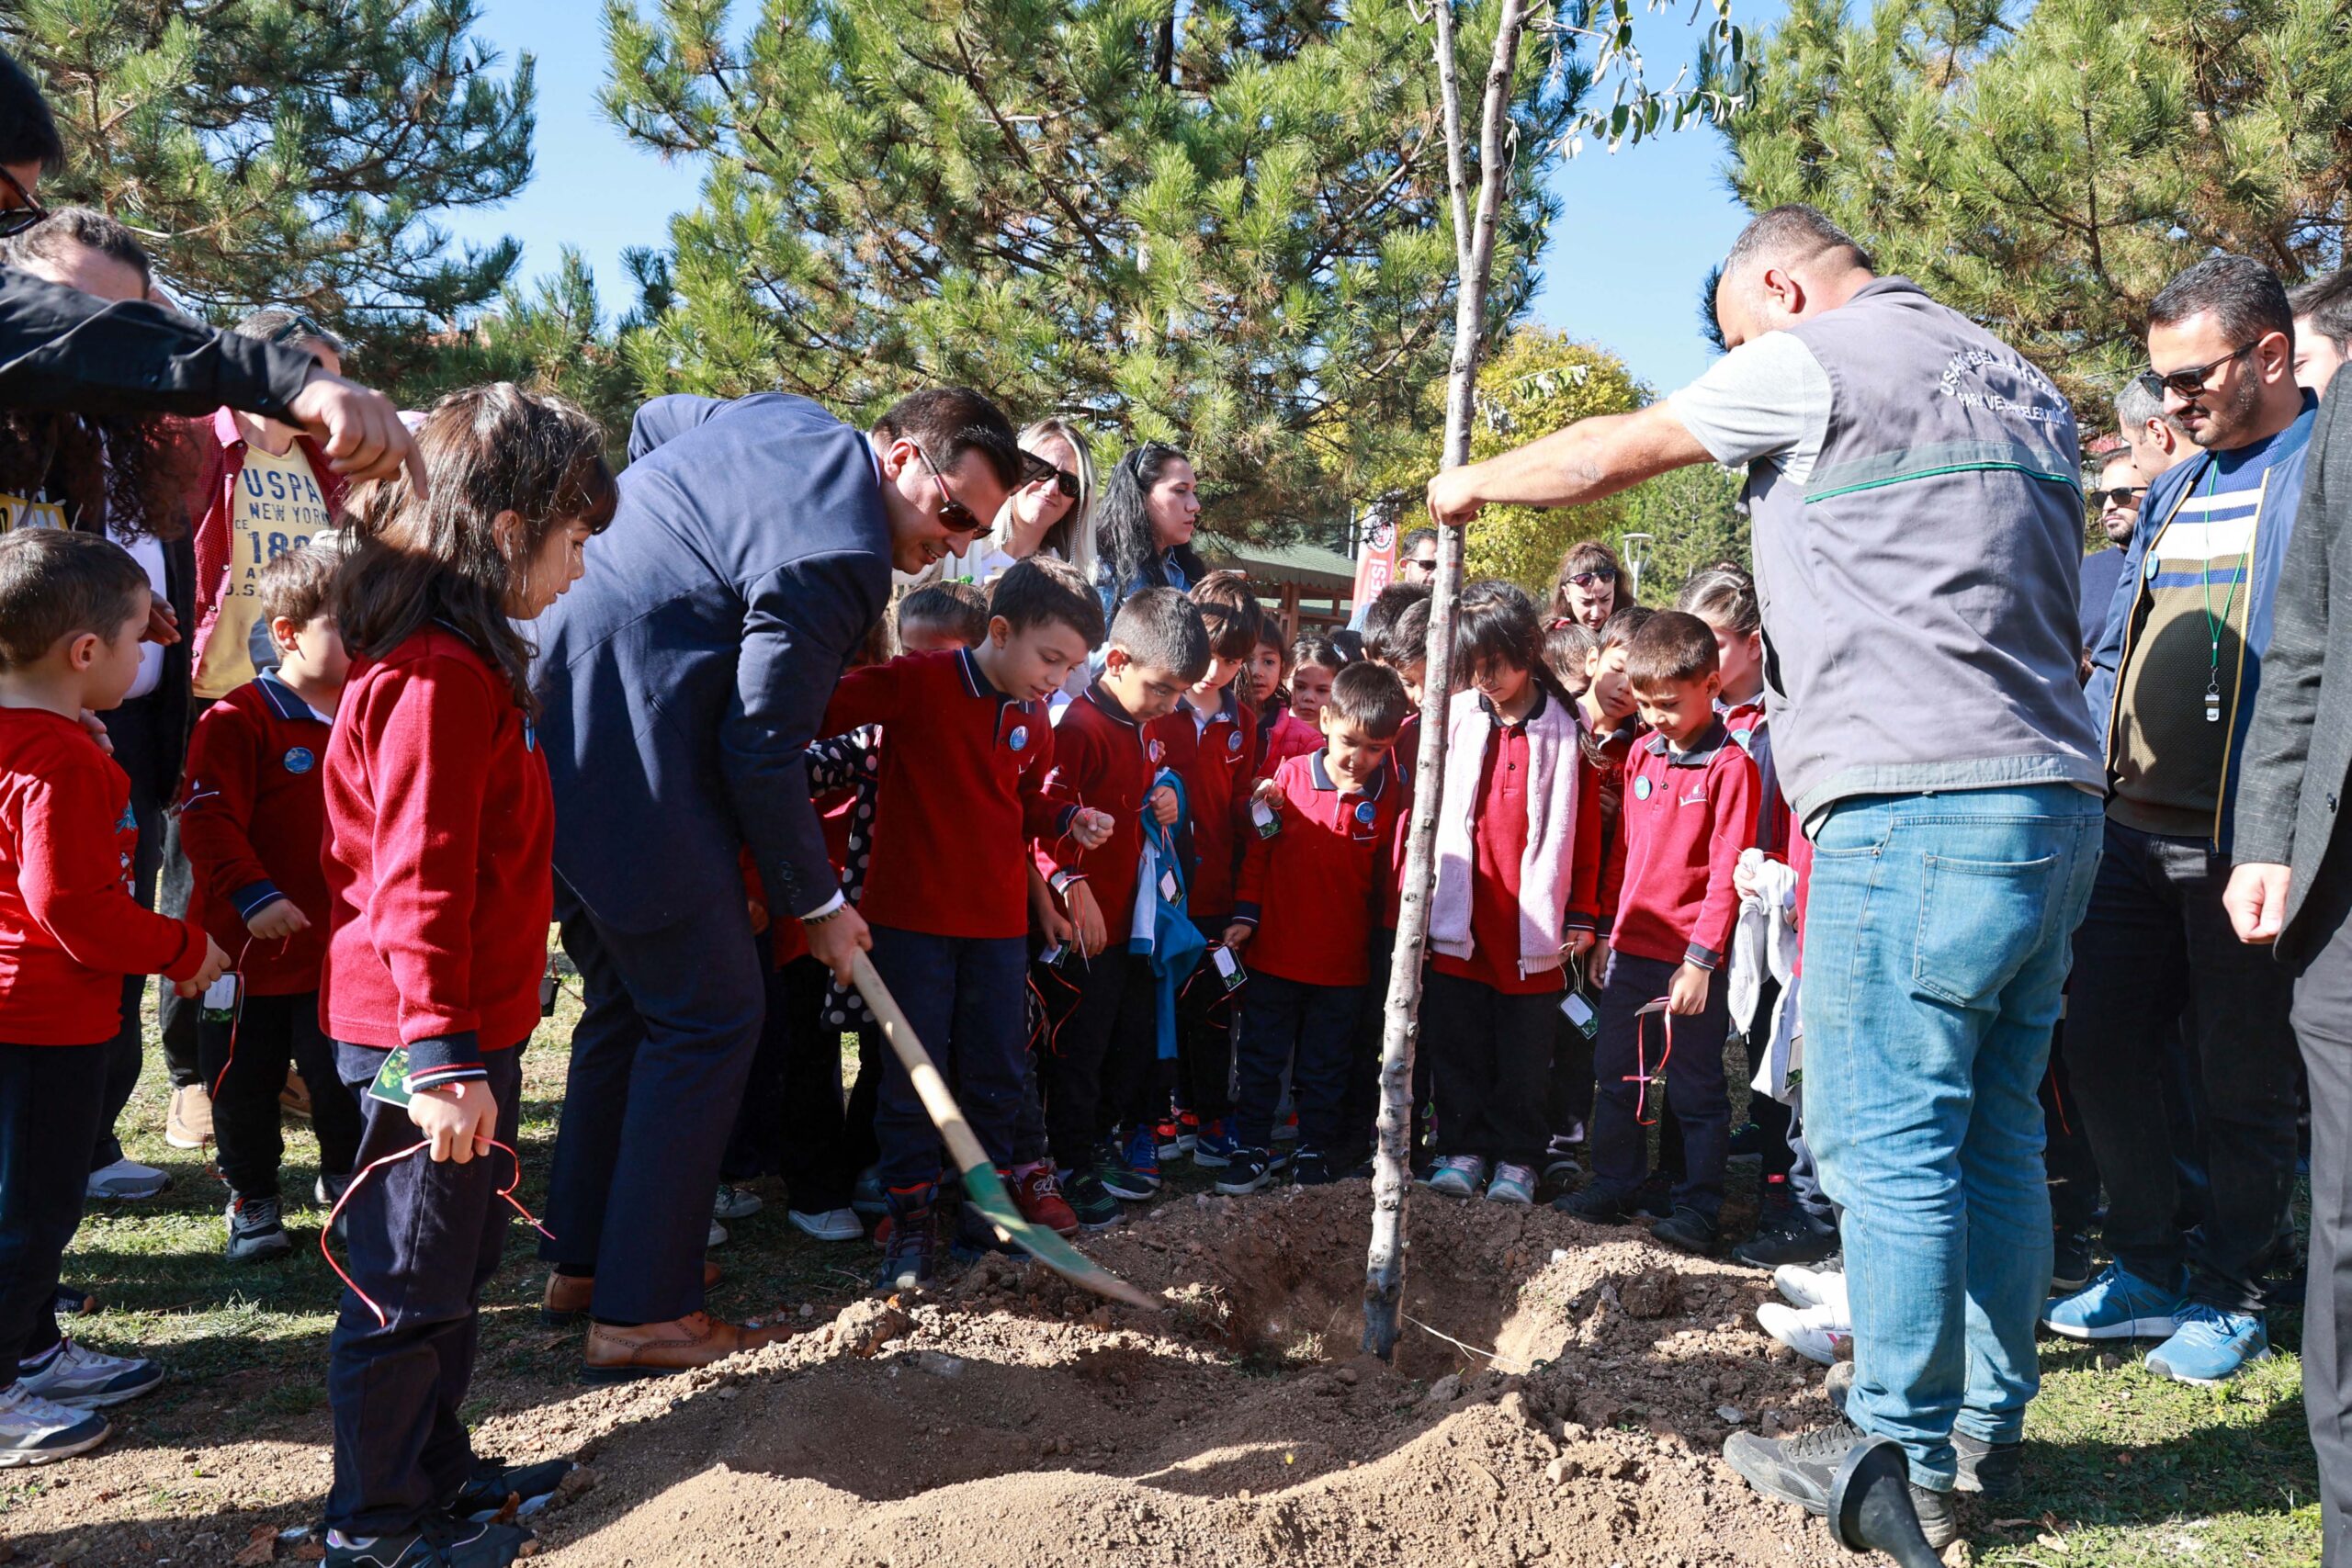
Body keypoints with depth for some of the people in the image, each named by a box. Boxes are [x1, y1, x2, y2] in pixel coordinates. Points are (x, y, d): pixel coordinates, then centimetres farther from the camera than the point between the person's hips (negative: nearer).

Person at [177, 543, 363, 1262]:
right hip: (252, 946, -4)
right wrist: (253, 894, -28)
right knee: (245, 1082, 10)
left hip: (341, 949, 4)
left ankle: (345, 1176, 33)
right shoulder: (237, 721, -14)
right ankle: (252, 1198, 28)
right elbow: (207, 819, -19)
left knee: (344, 1076, 10)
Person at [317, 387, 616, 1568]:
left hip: (460, 1028, 10)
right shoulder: (440, 676, -21)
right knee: (411, 1282, 4)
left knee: (459, 1259, 21)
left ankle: (435, 1469, 37)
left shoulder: (454, 658, 12)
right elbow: (419, 883, -25)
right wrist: (442, 1056, -24)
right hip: (429, 1040, -10)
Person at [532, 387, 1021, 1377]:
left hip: (545, 732, 11)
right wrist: (817, 902, -5)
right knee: (711, 1013, -1)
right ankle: (642, 1311, 5)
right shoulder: (841, 554, -19)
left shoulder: (789, 417, 11)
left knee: (627, 1000, 20)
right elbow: (761, 751, -17)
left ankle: (583, 1256, 31)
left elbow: (651, 423, 31)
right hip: (625, 765, -11)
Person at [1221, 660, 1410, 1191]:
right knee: (1260, 1057, 11)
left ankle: (1314, 1149, 29)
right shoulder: (1290, 776, -6)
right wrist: (1246, 915, 0)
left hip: (1343, 961, 0)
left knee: (1325, 1067, 14)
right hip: (1274, 950, 1)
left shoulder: (1390, 795, -6)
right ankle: (1254, 1148, 24)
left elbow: (1388, 874, 1)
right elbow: (1258, 850, 2)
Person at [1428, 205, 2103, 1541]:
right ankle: (1988, 1424, 23)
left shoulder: (1816, 357, -2)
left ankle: (1903, 1458, 5)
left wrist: (1478, 482, 23)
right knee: (1996, 1132, 14)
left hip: (1916, 804, -9)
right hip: (2057, 799, 9)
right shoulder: (2024, 385, 23)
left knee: (1890, 1139, -3)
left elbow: (1608, 454, 6)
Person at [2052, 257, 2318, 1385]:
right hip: (2134, 829, 7)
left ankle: (2230, 1298, 22)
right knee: (2100, 1047, 9)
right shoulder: (2173, 494, 17)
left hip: (2247, 842, -7)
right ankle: (2148, 1271, 26)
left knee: (2242, 1081, 5)